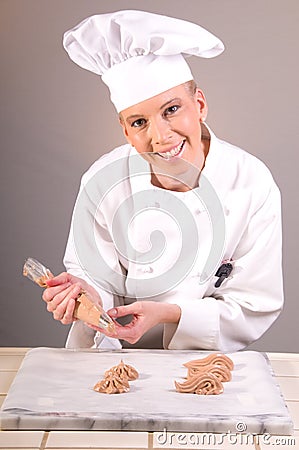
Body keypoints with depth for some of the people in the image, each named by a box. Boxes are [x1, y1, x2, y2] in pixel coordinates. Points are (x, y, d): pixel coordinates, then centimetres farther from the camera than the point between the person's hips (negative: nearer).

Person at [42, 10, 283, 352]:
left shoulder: (252, 185, -16)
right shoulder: (103, 182, -14)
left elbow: (255, 308, -10)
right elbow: (100, 281, -3)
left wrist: (167, 314, -23)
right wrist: (87, 293, -27)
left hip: (202, 357, 1)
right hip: (114, 355, 0)